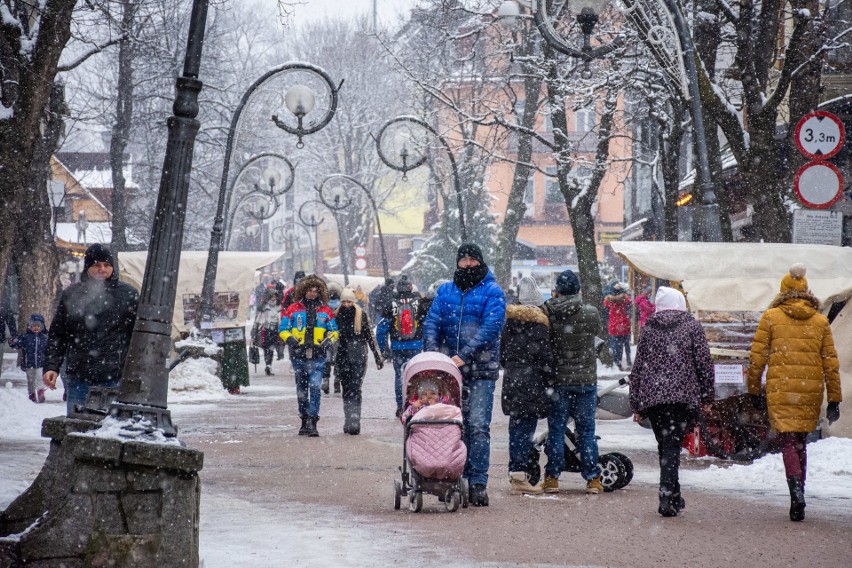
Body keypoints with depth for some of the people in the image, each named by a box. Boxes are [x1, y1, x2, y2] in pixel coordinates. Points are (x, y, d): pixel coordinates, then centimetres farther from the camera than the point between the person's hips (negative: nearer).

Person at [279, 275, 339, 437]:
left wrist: (328, 341, -4)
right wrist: (290, 339, -10)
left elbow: (334, 331, 16)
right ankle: (304, 420, 22)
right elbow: (283, 329, 9)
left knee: (315, 387, -15)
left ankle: (312, 422, -18)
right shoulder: (293, 309, 5)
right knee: (302, 390, 11)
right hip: (299, 355, 1)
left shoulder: (325, 311, 8)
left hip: (317, 356, -1)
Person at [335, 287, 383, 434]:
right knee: (346, 390, 7)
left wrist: (378, 357, 5)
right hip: (343, 357, 3)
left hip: (359, 357, -3)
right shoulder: (338, 316, 6)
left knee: (355, 389, -12)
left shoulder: (361, 315, 1)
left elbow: (370, 336, 5)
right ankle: (348, 422, 13)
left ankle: (355, 421, -17)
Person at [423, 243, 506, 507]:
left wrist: (465, 355, -19)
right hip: (449, 368, 4)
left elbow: (491, 326, -10)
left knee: (478, 425, -10)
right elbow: (431, 324, 9)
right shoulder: (444, 292, 15)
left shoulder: (492, 292, 2)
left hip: (481, 369, -4)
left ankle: (478, 482, -10)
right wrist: (432, 354, -10)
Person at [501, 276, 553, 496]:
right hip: (532, 379, -6)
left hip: (511, 378, 6)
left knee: (516, 426, 12)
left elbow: (502, 349, 12)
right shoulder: (538, 320, -11)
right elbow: (544, 353, -11)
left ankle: (515, 475, 15)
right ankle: (519, 476, -8)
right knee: (526, 427, -4)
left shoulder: (509, 319, 7)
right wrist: (548, 377, -1)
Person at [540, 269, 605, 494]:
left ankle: (552, 478, 8)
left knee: (556, 430, 7)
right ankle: (592, 479, 9)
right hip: (586, 380, 0)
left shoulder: (547, 314, -9)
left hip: (558, 381, 0)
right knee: (586, 430, 8)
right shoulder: (591, 313, -7)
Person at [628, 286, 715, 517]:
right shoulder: (692, 326, 4)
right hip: (682, 395, -3)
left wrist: (636, 404, 16)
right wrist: (706, 397, 6)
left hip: (651, 398, 3)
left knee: (664, 445, 15)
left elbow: (637, 369, 12)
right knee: (672, 446, -6)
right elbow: (704, 363, -1)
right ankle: (667, 496, -20)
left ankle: (673, 497, 22)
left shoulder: (648, 328, 12)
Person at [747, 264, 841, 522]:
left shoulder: (771, 317, 1)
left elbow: (757, 356, 0)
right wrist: (834, 400, 9)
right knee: (801, 442, 16)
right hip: (811, 389, 3)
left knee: (787, 441, -2)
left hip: (780, 388, -3)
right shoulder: (820, 321, 7)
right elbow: (830, 362, 6)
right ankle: (798, 495, 17)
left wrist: (754, 389, 10)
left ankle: (796, 489, -25)